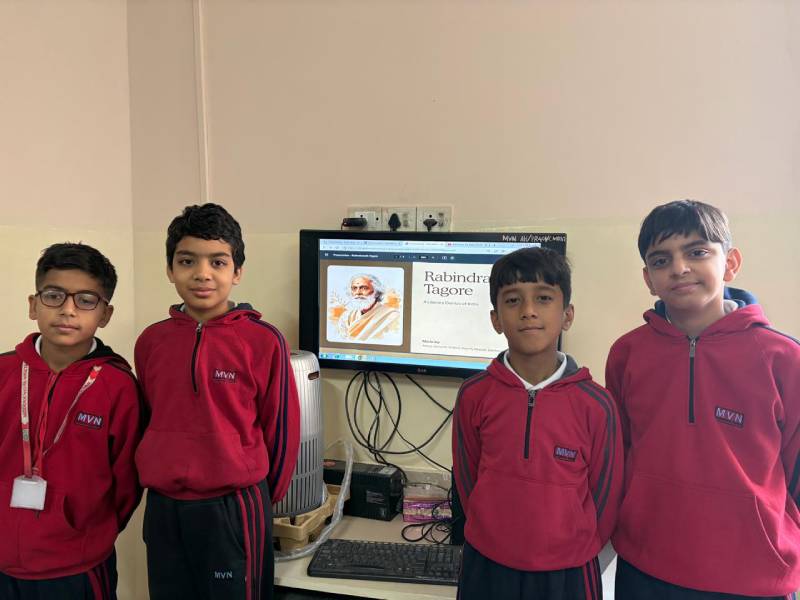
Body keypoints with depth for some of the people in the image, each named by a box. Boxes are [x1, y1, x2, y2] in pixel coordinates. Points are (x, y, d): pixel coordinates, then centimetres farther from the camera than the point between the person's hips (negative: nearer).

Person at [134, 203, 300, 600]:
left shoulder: (263, 342, -11)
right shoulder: (150, 341, 2)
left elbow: (281, 429, -3)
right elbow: (150, 420, 14)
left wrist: (262, 501, 6)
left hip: (233, 508, -4)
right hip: (163, 509, 4)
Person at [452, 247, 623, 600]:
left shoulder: (595, 404, -12)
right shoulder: (474, 395, -8)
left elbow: (605, 495, -2)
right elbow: (467, 479, 3)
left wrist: (572, 551, 4)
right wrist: (494, 535, 6)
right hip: (487, 568, 1)